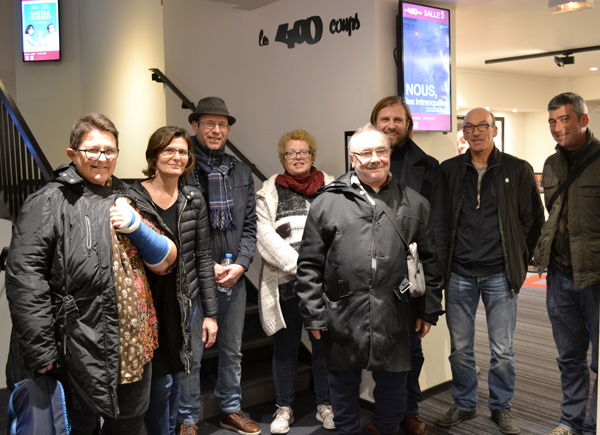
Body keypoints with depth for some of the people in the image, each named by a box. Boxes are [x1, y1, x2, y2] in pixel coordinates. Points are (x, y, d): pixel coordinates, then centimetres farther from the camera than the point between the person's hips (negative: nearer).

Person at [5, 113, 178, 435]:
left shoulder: (127, 199, 12)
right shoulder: (50, 202, -7)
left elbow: (164, 262, 9)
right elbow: (24, 277, -15)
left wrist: (136, 226, -10)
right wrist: (40, 353, -19)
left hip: (135, 346, 6)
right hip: (83, 352, -6)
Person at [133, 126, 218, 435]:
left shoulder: (193, 200, 3)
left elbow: (203, 257, 5)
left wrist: (210, 313, 3)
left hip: (185, 303, 4)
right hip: (148, 304, -3)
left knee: (176, 378, 15)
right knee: (161, 381, -2)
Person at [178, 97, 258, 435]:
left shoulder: (241, 172, 9)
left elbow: (250, 225, 8)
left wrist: (240, 264, -5)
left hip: (234, 276, 5)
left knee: (233, 350, 17)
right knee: (191, 353, 3)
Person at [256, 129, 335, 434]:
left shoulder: (330, 187, 8)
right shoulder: (270, 191, 5)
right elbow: (265, 234, -6)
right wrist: (299, 265, -15)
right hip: (285, 282, -1)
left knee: (325, 343, 10)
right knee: (285, 346, 10)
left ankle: (325, 405, 26)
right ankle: (284, 408, 24)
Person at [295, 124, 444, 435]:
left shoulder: (414, 204, 8)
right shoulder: (327, 202, 1)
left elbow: (429, 260, 11)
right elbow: (309, 265, 1)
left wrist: (430, 310, 8)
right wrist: (314, 315, -2)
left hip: (394, 319, 1)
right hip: (342, 318, -1)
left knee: (394, 386, 15)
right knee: (344, 385, 14)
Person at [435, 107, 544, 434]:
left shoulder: (518, 170, 1)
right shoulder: (448, 171, 4)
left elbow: (534, 220, 8)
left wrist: (520, 261, 6)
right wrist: (444, 262, 6)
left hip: (500, 275, -1)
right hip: (459, 275, 1)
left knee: (502, 350, 6)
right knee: (460, 348, 10)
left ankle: (501, 407, 26)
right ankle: (464, 404, 28)